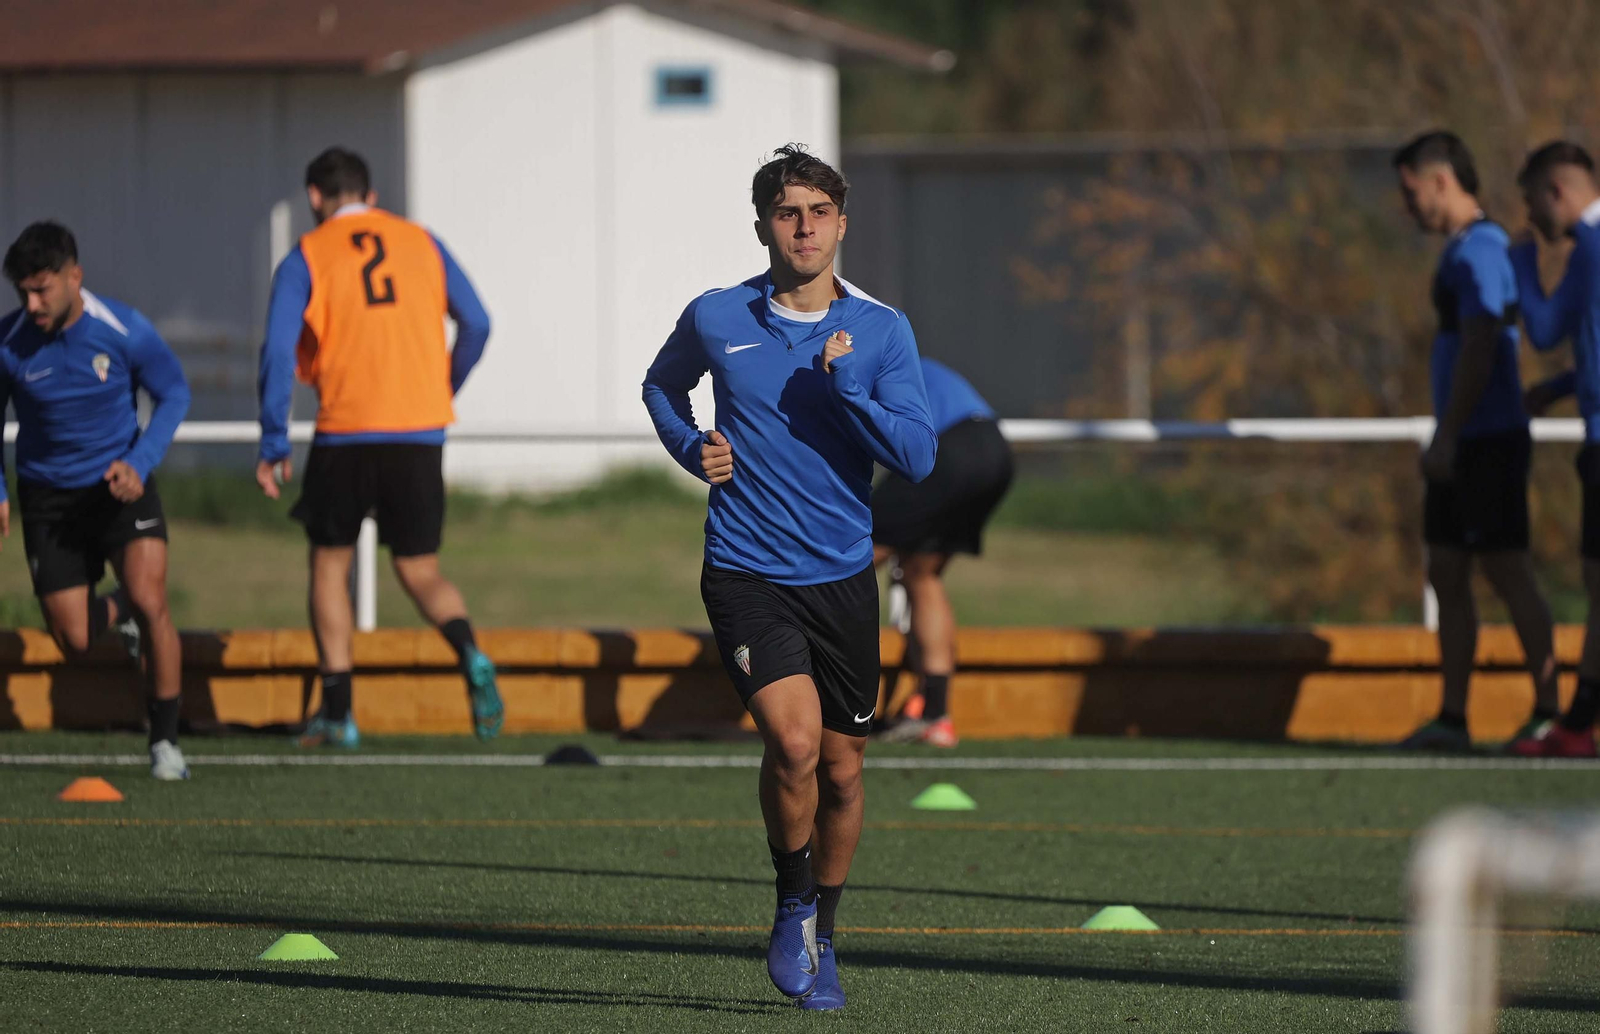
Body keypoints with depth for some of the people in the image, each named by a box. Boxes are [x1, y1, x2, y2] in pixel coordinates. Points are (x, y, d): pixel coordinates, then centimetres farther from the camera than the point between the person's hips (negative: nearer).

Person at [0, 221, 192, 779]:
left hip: (120, 485, -1)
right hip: (48, 498, 1)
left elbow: (174, 393, -2)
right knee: (74, 641, -1)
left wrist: (139, 464, -16)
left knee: (150, 601, -21)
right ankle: (119, 612, 39)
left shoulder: (124, 330, -17)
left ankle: (165, 742, -5)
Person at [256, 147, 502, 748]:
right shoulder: (422, 244, 11)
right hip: (421, 430, 3)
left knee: (330, 563, 14)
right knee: (420, 572, 11)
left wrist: (274, 445, -3)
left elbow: (279, 350, -6)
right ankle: (471, 657, -20)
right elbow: (476, 325, 7)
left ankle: (337, 713, 8)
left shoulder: (307, 258, 3)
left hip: (347, 434, -2)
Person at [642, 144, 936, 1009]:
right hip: (746, 573, -2)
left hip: (842, 579, 2)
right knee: (794, 740, -23)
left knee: (841, 769, 9)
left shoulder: (881, 331, 0)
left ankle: (820, 940, 30)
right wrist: (691, 448, 2)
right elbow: (662, 384, 21)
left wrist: (846, 386, -21)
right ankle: (793, 904, 1)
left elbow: (918, 458, -8)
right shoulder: (714, 319, -1)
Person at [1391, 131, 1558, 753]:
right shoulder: (1466, 252, 18)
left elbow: (1478, 351, -21)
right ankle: (1452, 719, 10)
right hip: (1465, 445, 10)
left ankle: (1548, 713, -3)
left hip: (1488, 441, -10)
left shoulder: (1478, 252, -14)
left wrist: (1447, 439, -21)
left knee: (1509, 574, -7)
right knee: (1447, 577, 8)